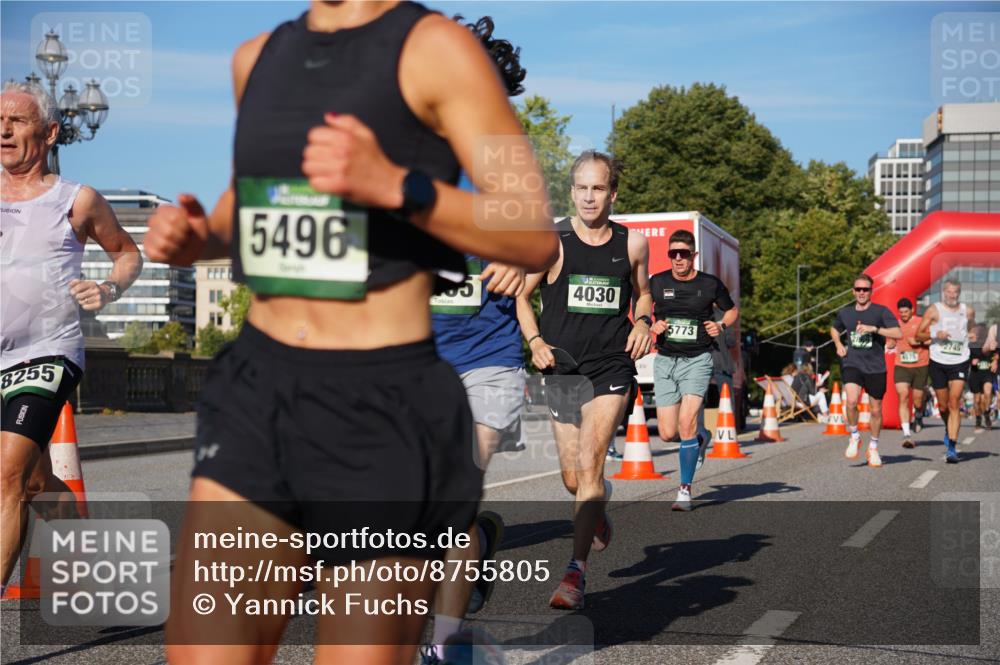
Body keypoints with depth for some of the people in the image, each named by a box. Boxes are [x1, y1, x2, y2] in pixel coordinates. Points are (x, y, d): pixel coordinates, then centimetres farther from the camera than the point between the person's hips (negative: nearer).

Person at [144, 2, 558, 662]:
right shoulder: (258, 57, 13)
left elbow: (536, 237, -11)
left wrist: (395, 185, -26)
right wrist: (196, 238, 7)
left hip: (383, 407, -5)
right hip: (257, 389, 6)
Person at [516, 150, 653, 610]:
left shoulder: (633, 244, 3)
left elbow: (643, 292, 21)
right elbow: (520, 294, 7)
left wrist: (642, 322, 0)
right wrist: (535, 340, -7)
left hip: (611, 369, -1)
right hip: (563, 369, 1)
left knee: (589, 466, -16)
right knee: (572, 478, 8)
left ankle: (576, 572, -12)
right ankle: (597, 509, 46)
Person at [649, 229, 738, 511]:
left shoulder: (711, 284, 0)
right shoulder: (657, 283, 2)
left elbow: (732, 310, 16)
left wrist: (721, 326, -4)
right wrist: (652, 326, -5)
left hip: (697, 360, -2)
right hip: (665, 360, 2)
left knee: (686, 423, -18)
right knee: (667, 433, -2)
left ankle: (685, 490, -6)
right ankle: (698, 438, 35)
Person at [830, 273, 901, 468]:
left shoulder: (881, 311, -4)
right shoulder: (845, 313, 7)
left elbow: (898, 333, -16)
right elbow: (834, 329, 29)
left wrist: (874, 328, -25)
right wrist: (838, 344, 9)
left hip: (875, 367, -1)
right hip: (852, 364, 1)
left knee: (876, 410, 8)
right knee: (852, 401, -24)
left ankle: (873, 447, 29)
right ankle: (854, 437, 0)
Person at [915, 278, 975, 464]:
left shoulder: (968, 311, 6)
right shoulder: (934, 310, -2)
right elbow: (918, 335, -2)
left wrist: (970, 336, 8)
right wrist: (935, 335, -18)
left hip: (960, 363, 0)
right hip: (938, 363, 0)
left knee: (954, 403, -13)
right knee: (943, 405, 9)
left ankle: (952, 447, -15)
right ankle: (949, 430, 41)